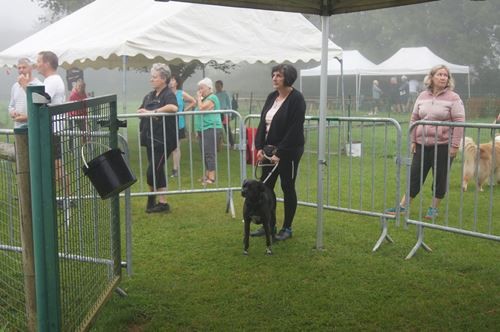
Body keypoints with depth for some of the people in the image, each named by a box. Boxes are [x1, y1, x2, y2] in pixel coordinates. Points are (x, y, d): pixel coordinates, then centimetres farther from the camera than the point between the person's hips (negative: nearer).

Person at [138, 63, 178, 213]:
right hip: (151, 139, 7)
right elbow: (139, 110, 20)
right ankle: (162, 202, 23)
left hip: (163, 140, -7)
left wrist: (154, 111, -22)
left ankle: (152, 195, 13)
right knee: (158, 171, 13)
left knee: (152, 171, -8)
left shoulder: (168, 94, -9)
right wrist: (143, 111, -3)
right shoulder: (149, 96, 15)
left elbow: (173, 107, -30)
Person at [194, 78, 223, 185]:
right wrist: (198, 130, 18)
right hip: (203, 130, 10)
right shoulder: (204, 99, 20)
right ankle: (207, 175, 20)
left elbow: (201, 108, -21)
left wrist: (199, 98, -6)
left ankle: (211, 177, -12)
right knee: (205, 154, 13)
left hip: (211, 129, -10)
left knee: (210, 154, -12)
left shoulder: (212, 98, -9)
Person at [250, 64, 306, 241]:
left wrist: (280, 153, -20)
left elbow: (294, 129, -19)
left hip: (289, 151, -7)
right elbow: (262, 123, 9)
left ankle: (287, 228, 16)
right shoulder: (271, 97, 9)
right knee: (265, 186, 9)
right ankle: (269, 225, 23)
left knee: (288, 188, 4)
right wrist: (260, 147, -1)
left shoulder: (296, 99, -13)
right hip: (269, 148, 7)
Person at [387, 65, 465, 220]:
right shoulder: (423, 96, 8)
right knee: (415, 175, 6)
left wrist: (455, 145, -13)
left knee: (440, 178, 7)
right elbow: (414, 119, 11)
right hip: (422, 144, 3)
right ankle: (403, 206, 13)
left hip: (443, 145, -3)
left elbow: (459, 122, -8)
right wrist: (413, 140, 5)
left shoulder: (453, 98, -5)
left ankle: (434, 208, 22)